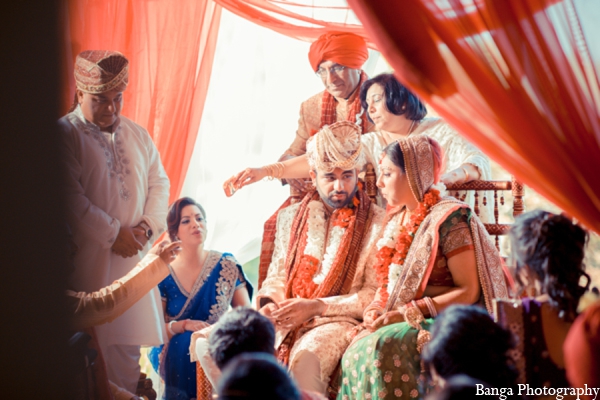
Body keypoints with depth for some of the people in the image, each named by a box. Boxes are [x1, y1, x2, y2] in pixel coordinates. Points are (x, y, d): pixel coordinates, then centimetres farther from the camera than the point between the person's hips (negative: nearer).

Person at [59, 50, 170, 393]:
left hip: (134, 254, 5)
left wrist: (147, 227, -3)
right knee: (94, 343, -4)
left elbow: (159, 183, 14)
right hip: (89, 259, -5)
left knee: (128, 340, 8)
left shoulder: (137, 135, 14)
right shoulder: (65, 134, -6)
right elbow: (72, 199, -14)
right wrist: (114, 235, -13)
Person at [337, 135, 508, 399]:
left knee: (383, 349, -33)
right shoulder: (396, 221, 15)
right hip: (395, 323, 7)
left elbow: (469, 291, -13)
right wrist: (375, 308, -1)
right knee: (357, 348, -23)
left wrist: (406, 313, -17)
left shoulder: (450, 218, -9)